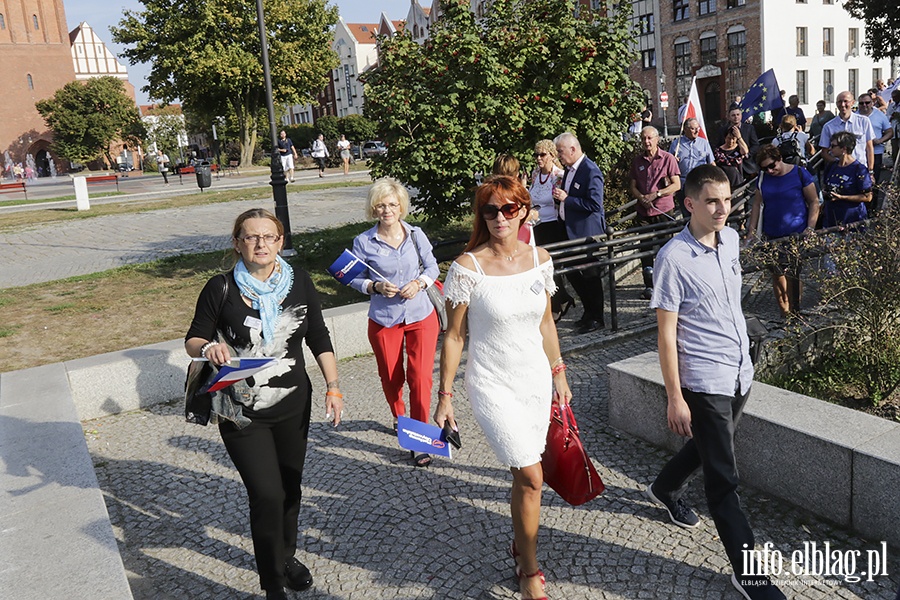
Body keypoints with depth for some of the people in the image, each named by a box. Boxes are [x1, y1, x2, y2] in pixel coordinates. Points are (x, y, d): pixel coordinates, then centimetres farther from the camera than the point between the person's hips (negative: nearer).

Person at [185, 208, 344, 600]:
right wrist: (208, 349, -25)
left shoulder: (299, 283, -2)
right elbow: (193, 339, -2)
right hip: (242, 412, -3)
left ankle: (287, 555, 44)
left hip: (294, 405, 4)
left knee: (290, 486, 18)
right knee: (266, 494, -7)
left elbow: (319, 339, 4)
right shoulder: (220, 289, -10)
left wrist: (333, 387, -1)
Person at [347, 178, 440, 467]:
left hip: (421, 315, 0)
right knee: (391, 378, 15)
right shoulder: (363, 241, -5)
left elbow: (432, 266, 7)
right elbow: (356, 279, 1)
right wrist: (375, 286, -18)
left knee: (420, 376, -7)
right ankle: (399, 419, 45)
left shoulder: (416, 234, -1)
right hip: (384, 320, 0)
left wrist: (419, 283, -12)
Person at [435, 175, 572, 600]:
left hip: (536, 380, 4)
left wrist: (559, 375, 15)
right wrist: (444, 397, -7)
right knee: (531, 477, -6)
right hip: (492, 384, -4)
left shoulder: (539, 258, 0)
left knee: (524, 473, 13)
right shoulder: (468, 266, -13)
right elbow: (454, 336, -8)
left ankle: (519, 545, 40)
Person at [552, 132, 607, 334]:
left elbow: (594, 204, -24)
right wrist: (560, 194, 1)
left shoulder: (591, 171, -18)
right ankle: (589, 311, 30)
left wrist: (566, 198, -21)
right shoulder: (569, 169, 11)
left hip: (587, 232, -9)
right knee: (571, 271, 14)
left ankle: (596, 317, 17)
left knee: (590, 275, 2)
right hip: (571, 230, 10)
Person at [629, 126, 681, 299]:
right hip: (643, 212, 3)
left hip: (664, 211, -3)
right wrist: (642, 198, -9)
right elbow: (632, 187, 11)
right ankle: (649, 286, 9)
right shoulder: (637, 161, 10)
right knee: (645, 249, 2)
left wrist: (656, 194, -14)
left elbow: (676, 185, -3)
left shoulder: (668, 158, 0)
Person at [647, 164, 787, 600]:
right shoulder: (673, 259, -18)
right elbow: (666, 333, -16)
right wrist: (674, 397, -16)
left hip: (740, 372, 8)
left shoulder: (730, 238, 3)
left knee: (709, 448, 26)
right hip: (704, 381, -7)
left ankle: (666, 488, 53)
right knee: (723, 478, 1)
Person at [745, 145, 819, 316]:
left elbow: (814, 202, 0)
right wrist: (752, 230, 6)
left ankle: (794, 312, 6)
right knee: (776, 273, 7)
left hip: (796, 233, -4)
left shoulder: (799, 173, -3)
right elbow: (757, 204, 13)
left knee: (791, 274, -5)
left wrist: (810, 228, -8)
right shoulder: (763, 177, 9)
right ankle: (784, 312, 18)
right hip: (772, 235, 4)